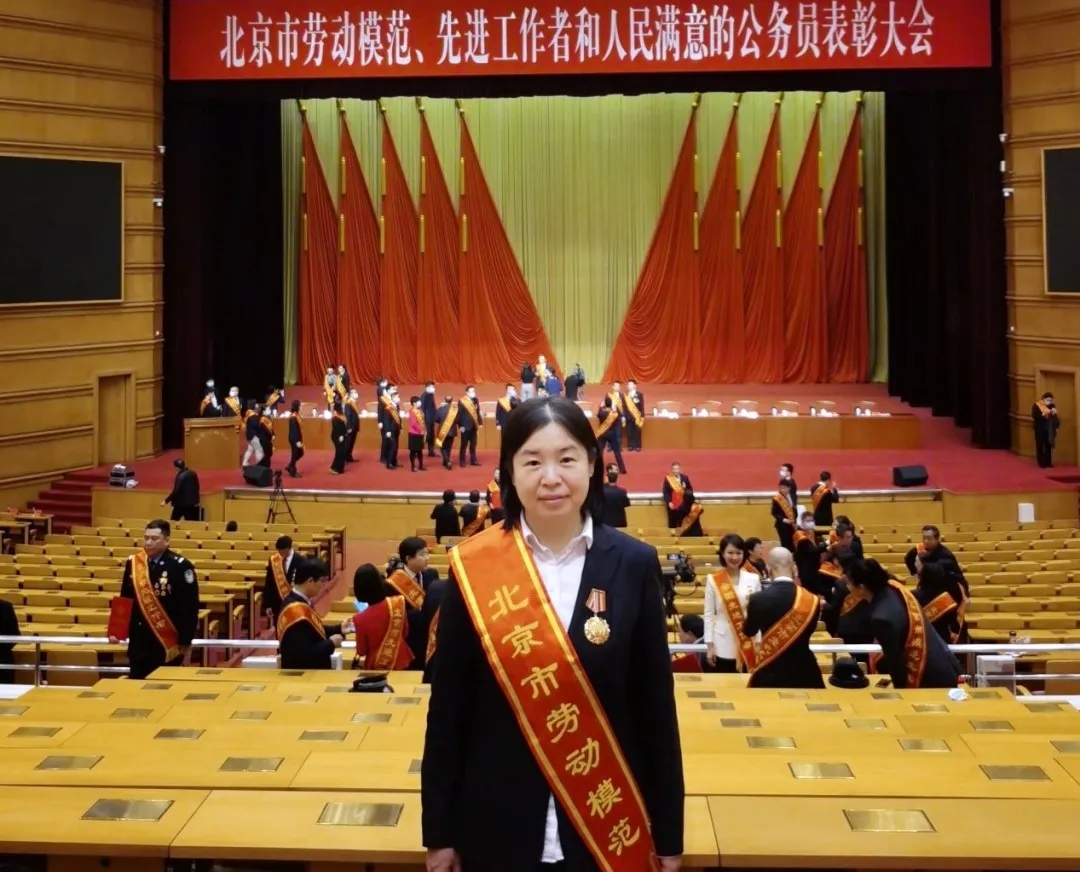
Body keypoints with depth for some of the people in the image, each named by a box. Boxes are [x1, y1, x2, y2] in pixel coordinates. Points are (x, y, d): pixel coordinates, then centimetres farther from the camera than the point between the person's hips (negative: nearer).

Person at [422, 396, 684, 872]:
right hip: (496, 826, 0)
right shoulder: (473, 568, -8)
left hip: (608, 824, 1)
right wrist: (439, 832, 0)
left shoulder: (634, 564, -6)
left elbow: (656, 704, -2)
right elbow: (448, 705, -3)